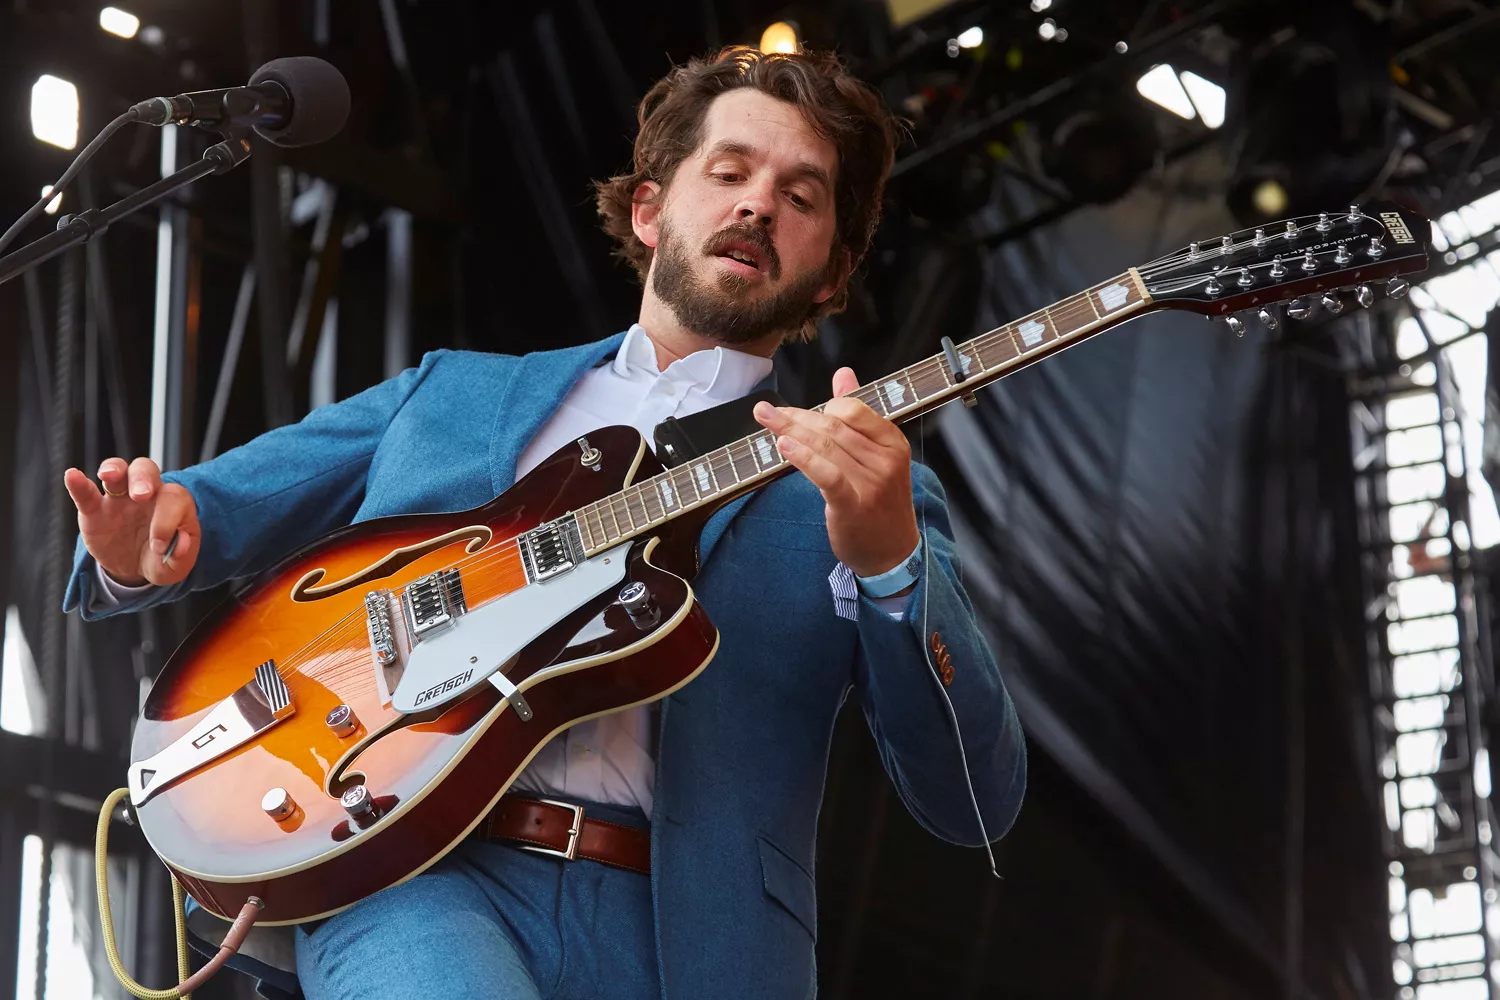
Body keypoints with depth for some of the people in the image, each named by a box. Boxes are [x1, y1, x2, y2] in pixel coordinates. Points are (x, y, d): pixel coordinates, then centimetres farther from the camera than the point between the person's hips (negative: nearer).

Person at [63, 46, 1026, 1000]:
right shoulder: (448, 391, 22)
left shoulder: (866, 484, 15)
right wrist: (136, 546, 0)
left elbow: (977, 802, 5)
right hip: (412, 882, -1)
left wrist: (889, 559, -12)